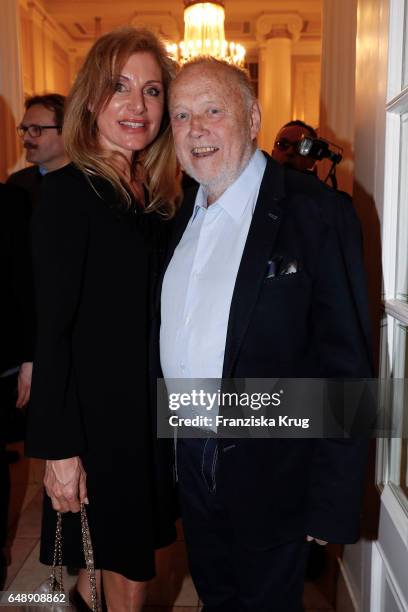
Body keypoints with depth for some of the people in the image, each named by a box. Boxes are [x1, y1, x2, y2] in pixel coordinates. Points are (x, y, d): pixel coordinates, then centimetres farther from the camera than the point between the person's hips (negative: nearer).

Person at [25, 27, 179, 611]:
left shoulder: (156, 196, 6)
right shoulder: (70, 192, -15)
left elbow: (155, 314, 8)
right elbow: (52, 329, -18)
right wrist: (59, 448, -17)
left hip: (150, 408, 6)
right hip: (99, 412, -6)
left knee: (124, 555, 22)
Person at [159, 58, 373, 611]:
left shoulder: (316, 213, -17)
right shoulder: (180, 213, 4)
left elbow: (346, 366, -17)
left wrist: (332, 503, -16)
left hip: (269, 474, -5)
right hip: (191, 457, 6)